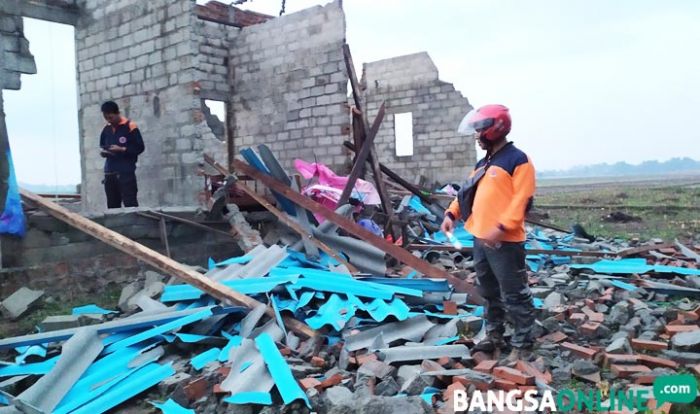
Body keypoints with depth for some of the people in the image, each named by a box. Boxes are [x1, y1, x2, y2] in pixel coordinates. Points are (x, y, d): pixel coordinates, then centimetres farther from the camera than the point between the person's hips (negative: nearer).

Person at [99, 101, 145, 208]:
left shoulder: (130, 126, -4)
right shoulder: (106, 129, 13)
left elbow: (140, 147, -6)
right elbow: (101, 146, 26)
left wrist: (122, 149, -17)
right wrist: (102, 151, 3)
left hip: (126, 173, -6)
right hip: (109, 173, 6)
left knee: (130, 204, -10)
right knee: (112, 206, 9)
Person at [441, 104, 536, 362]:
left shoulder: (518, 160, -10)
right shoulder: (483, 164, 17)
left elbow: (522, 201, -18)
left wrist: (501, 227, -26)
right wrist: (451, 214, 7)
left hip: (505, 242, -9)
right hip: (481, 239, 9)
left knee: (514, 296, -1)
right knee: (489, 292, 19)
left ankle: (522, 346, 10)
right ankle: (495, 336, 33)